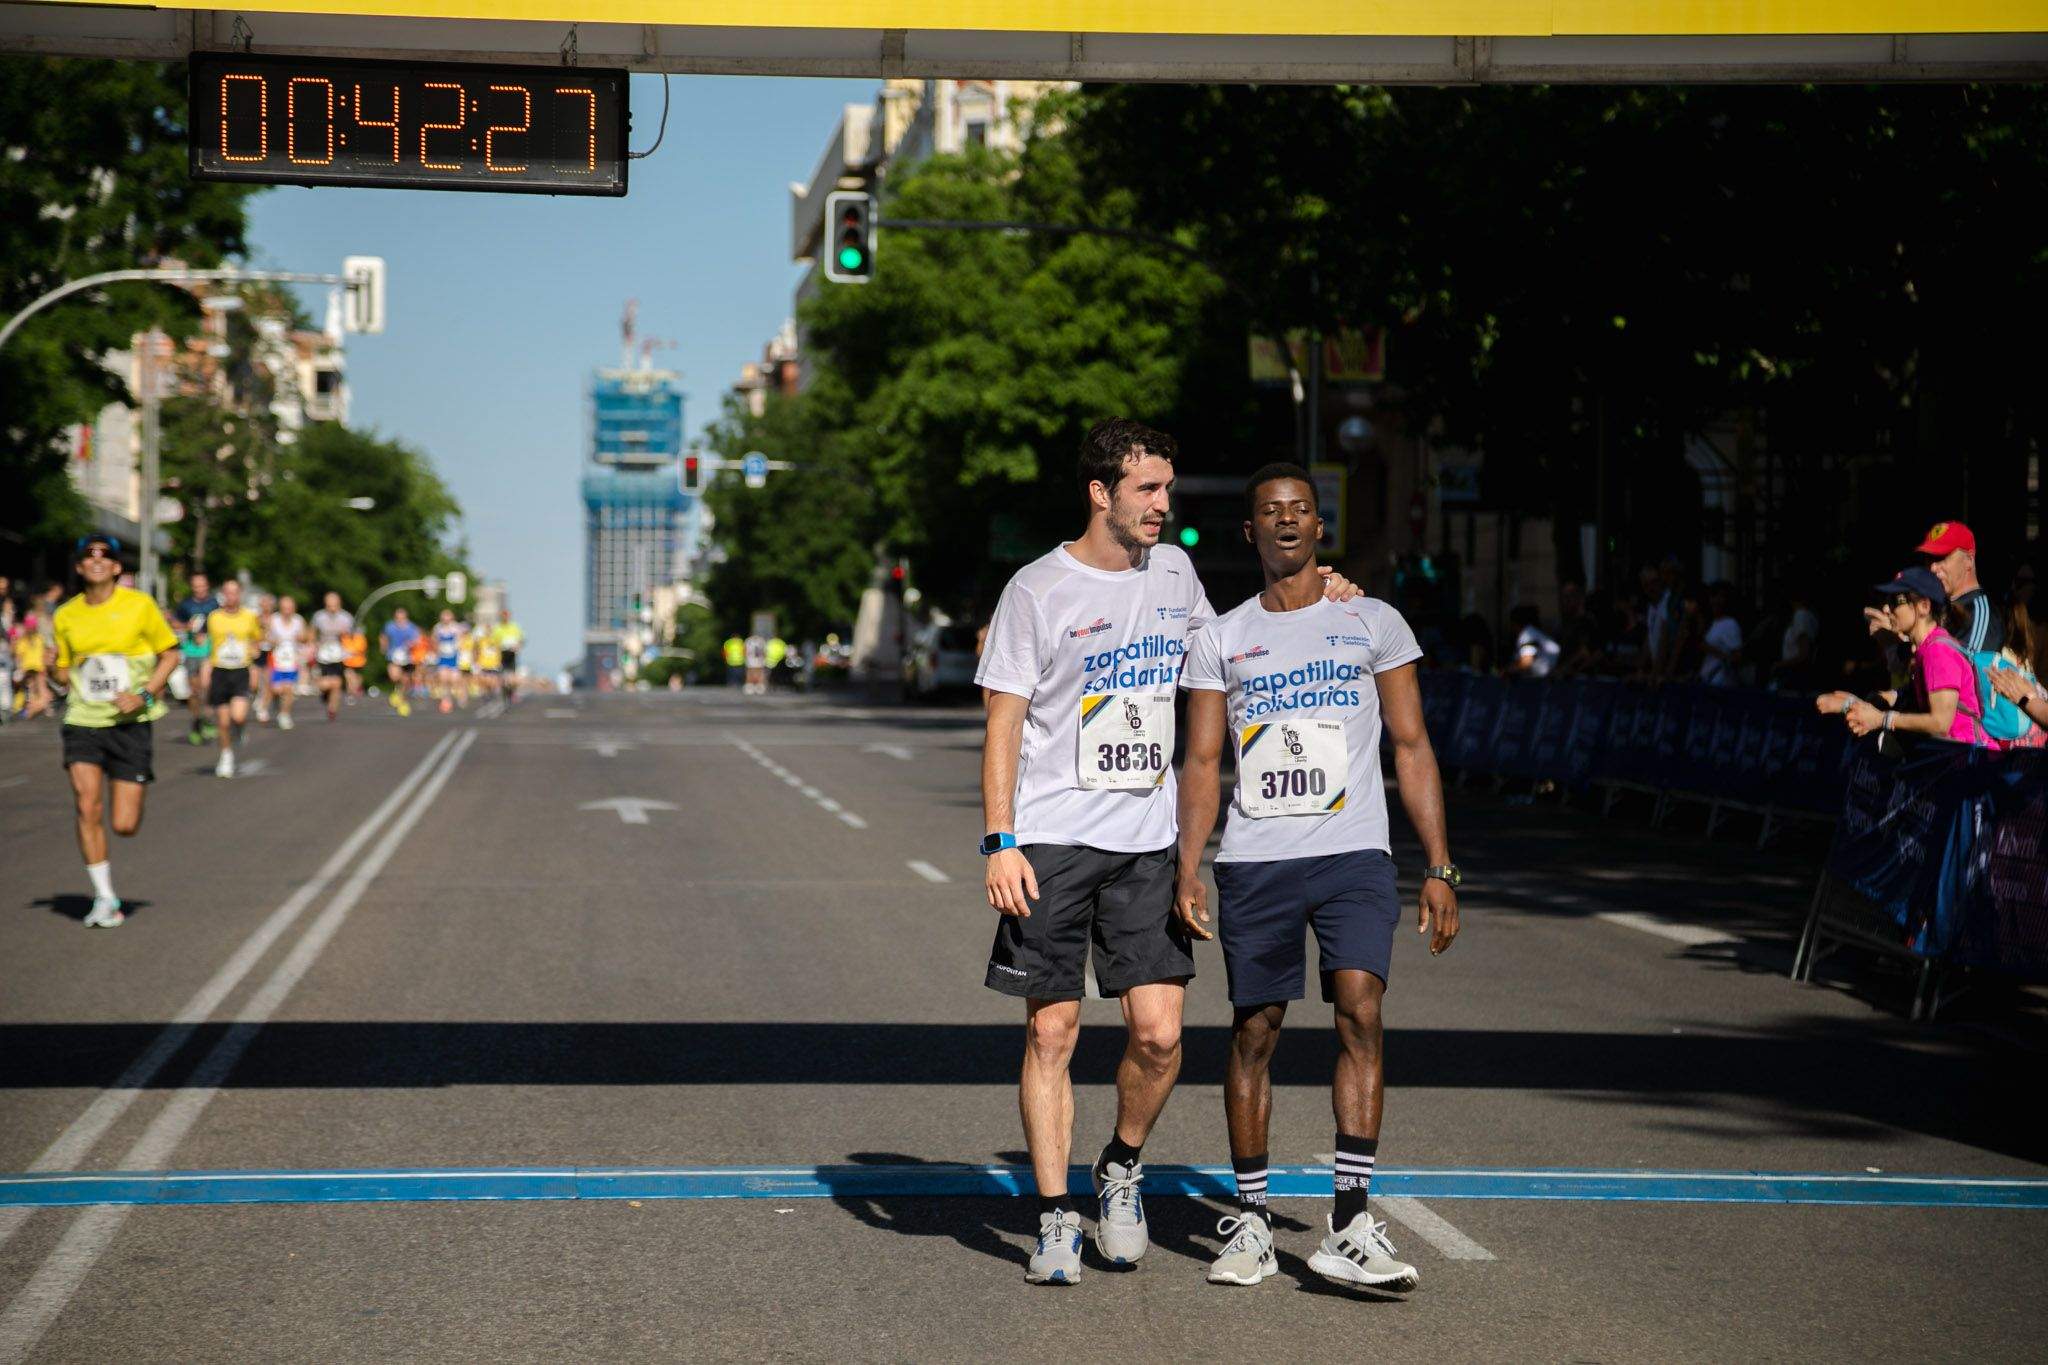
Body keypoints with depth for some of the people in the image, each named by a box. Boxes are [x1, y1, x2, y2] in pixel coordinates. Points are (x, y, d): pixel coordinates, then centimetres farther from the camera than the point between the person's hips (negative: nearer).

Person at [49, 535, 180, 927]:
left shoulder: (139, 605, -4)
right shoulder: (65, 616, 4)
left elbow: (170, 653, 3)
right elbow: (64, 674, 14)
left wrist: (145, 695, -11)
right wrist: (53, 669, -10)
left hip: (129, 723, -2)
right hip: (83, 721, 2)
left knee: (125, 826, -4)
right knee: (87, 809, -14)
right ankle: (105, 898, 0)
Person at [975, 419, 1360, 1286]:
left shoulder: (1174, 570, 11)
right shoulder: (1039, 590, -4)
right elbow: (1003, 724, -4)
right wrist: (1001, 841, -12)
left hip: (1147, 844, 4)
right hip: (1052, 840, -4)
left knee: (1159, 1034, -5)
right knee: (1051, 1033, -1)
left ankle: (1121, 1168, 21)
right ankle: (1055, 1218, 10)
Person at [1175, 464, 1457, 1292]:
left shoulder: (1373, 623, 10)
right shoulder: (1220, 639, 12)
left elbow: (1411, 749, 9)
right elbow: (1202, 764, 10)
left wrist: (1439, 868, 2)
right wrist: (1187, 872, -2)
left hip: (1354, 854, -1)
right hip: (1254, 860, 1)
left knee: (1360, 1012, -16)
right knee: (1254, 1030, 3)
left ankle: (1350, 1226, -17)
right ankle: (1249, 1222, 15)